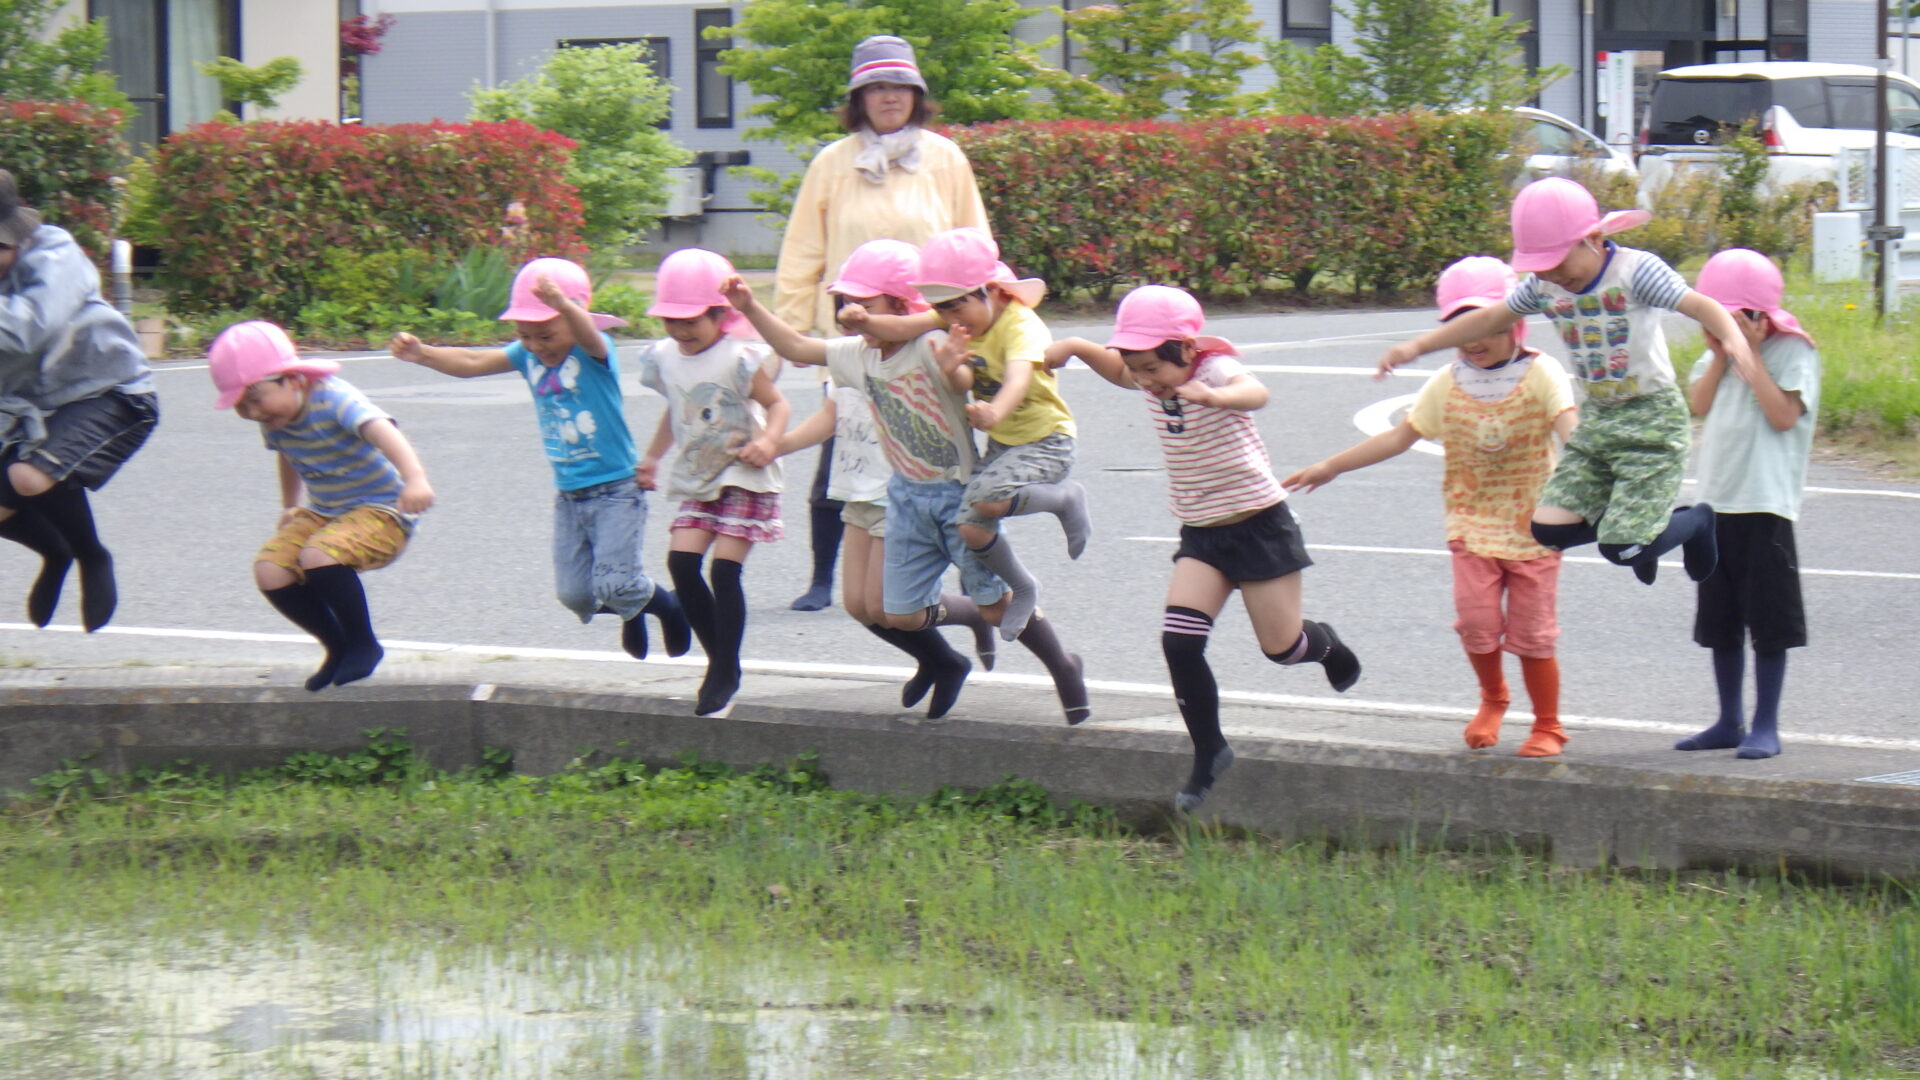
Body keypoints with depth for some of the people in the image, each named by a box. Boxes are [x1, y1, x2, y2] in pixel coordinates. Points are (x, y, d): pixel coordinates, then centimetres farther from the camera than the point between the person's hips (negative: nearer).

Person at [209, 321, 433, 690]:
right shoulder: (274, 418, -1)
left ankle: (363, 644, -9)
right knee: (270, 570, -13)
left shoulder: (335, 401, -25)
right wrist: (289, 507, 34)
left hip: (381, 513, -8)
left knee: (318, 557, -33)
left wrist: (415, 478, -60)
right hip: (323, 513, 8)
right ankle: (339, 647, 7)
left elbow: (382, 431, -43)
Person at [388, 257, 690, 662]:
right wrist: (421, 354, -19)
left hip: (616, 490, -6)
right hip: (569, 495, 6)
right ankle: (631, 611, 36)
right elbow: (473, 362, -2)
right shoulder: (528, 355, 1)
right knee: (574, 594, 6)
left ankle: (667, 604, 19)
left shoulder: (593, 353, -17)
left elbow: (587, 334, -39)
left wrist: (560, 303, -61)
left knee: (614, 585, -12)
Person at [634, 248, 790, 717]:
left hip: (744, 478, -7)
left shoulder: (740, 359, -16)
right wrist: (652, 458, 24)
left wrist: (769, 441, -26)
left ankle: (725, 673, -1)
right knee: (681, 561, -5)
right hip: (697, 479, 7)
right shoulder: (665, 358, 3)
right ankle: (719, 660, 9)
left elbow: (776, 403, -8)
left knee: (724, 569, -12)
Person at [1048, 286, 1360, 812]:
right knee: (1179, 643, -11)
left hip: (1259, 525, -6)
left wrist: (1215, 396, -67)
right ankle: (1209, 753, 3)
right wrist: (1074, 347, 2)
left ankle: (1325, 644, 38)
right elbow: (1117, 369, 22)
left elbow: (1255, 392, -45)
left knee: (1281, 646, 2)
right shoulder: (1149, 382, -2)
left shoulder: (1216, 368, -21)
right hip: (1200, 533, 6)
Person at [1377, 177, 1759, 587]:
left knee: (1622, 548, -14)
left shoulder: (1635, 270, -19)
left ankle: (1696, 521, 18)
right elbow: (1490, 320, 14)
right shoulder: (1542, 286, 0)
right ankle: (1642, 528, 21)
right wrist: (1417, 346, 13)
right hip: (1595, 418, 7)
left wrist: (1734, 339, -50)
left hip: (1651, 418, -7)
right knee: (1549, 530, -6)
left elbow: (1700, 306, -29)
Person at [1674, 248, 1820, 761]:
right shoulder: (1716, 355, 14)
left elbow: (1784, 415, -16)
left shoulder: (1792, 350, -4)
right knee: (1720, 621, 11)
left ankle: (1766, 726, 3)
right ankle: (1729, 723, 20)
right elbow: (1699, 406, 3)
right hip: (1717, 501, 7)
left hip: (1766, 502, -7)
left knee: (1768, 622, -3)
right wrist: (1722, 355, -3)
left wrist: (1750, 355, -14)